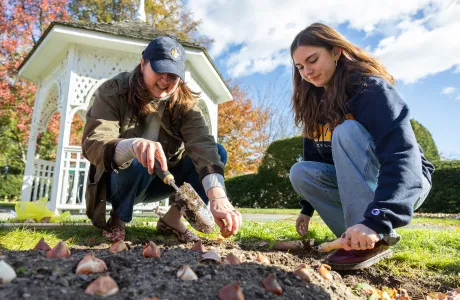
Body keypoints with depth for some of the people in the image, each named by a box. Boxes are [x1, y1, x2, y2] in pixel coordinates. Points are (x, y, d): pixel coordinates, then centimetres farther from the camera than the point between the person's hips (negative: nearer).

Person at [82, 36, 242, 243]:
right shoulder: (113, 92, -17)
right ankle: (117, 221, -8)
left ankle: (172, 219, -6)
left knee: (217, 152, -15)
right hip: (118, 182, -3)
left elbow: (202, 143, -28)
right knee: (137, 160, -37)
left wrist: (218, 198, -45)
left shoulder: (184, 102, -10)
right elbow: (92, 144, -31)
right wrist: (133, 145, -55)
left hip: (158, 181, 3)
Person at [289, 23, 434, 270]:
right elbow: (314, 157, 8)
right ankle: (360, 239, -14)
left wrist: (377, 220, -47)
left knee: (346, 131, -30)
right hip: (356, 185, 7)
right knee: (299, 171, -15)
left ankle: (377, 239, -30)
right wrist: (307, 208, 7)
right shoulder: (315, 105, 2)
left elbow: (402, 154, -36)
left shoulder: (371, 88, -22)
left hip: (406, 184, -6)